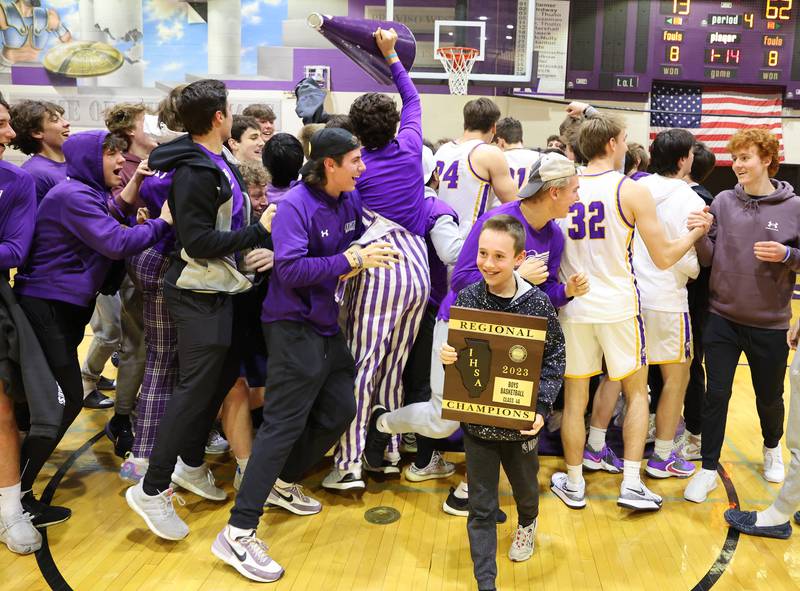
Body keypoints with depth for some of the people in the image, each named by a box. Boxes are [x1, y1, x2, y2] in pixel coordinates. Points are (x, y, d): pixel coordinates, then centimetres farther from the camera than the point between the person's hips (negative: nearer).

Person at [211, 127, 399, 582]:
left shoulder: (350, 198, 5)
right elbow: (291, 269, -26)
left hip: (327, 323, 9)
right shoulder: (295, 205, -19)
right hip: (294, 326, -9)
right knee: (284, 423, -10)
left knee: (340, 411, 14)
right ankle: (238, 533, -5)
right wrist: (351, 261, -25)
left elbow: (357, 241, 19)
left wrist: (364, 255, -3)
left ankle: (284, 482, 35)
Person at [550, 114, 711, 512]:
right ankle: (632, 485, 13)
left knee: (574, 397, 11)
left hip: (573, 305, 3)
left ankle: (573, 485, 20)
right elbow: (664, 258, -6)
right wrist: (696, 232, 10)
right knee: (637, 393, 15)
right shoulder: (632, 192, -9)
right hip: (618, 305, -2)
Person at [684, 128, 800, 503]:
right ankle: (708, 469, 16)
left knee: (769, 396, 17)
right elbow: (707, 258, -1)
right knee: (716, 394, 2)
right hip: (723, 317, 1)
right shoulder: (723, 202, -1)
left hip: (770, 324, -1)